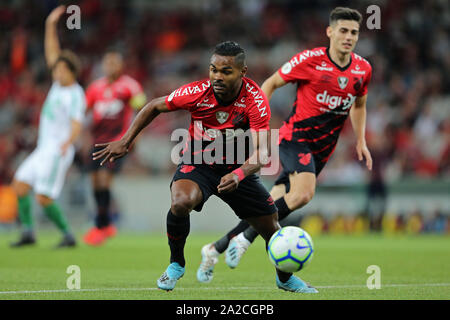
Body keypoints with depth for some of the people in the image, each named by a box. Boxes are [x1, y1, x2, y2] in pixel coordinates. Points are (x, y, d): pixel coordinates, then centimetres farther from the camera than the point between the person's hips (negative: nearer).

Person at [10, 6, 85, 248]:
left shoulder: (75, 96, -15)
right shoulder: (61, 83, 9)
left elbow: (77, 126, -27)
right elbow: (52, 51, 13)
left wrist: (67, 142, -47)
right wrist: (50, 25, 5)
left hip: (57, 153, -9)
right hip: (43, 151, 9)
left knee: (43, 199, -14)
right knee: (20, 184, 1)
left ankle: (68, 235, -2)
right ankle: (28, 232, 2)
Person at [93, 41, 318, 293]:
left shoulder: (256, 100, -23)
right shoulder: (197, 93, -22)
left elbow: (262, 151, -28)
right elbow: (155, 107, -3)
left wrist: (238, 175, -47)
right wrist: (125, 142, -4)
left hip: (239, 169, 2)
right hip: (197, 164, -1)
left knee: (272, 228, 3)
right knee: (181, 203, -34)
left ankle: (285, 278, 36)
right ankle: (176, 264, -7)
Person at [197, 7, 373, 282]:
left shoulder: (363, 69, 2)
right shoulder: (309, 60, -13)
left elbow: (359, 105, 23)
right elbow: (270, 84, -1)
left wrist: (361, 141, 14)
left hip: (322, 150, 5)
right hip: (296, 138, -5)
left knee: (274, 205, 3)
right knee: (304, 192, -31)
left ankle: (215, 249, 16)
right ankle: (245, 238, -16)